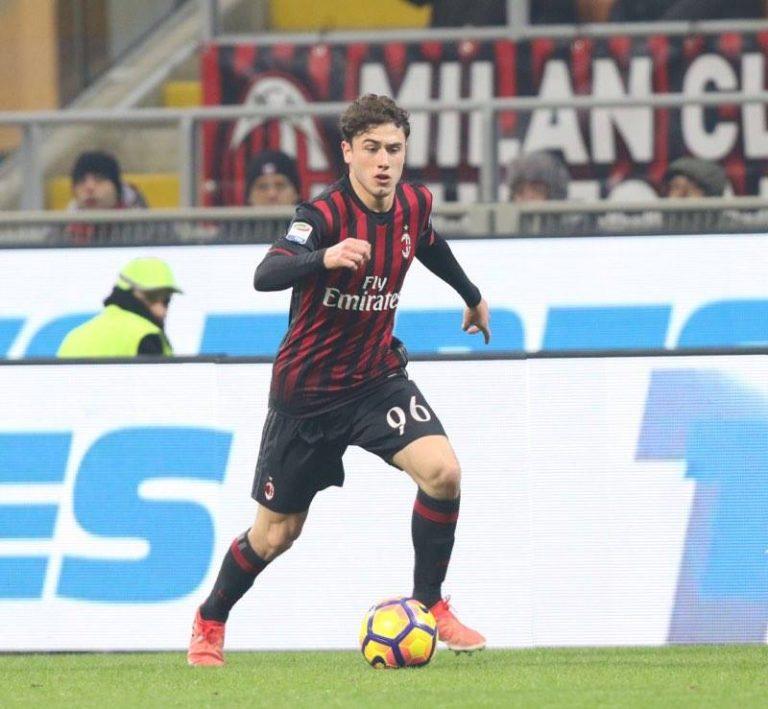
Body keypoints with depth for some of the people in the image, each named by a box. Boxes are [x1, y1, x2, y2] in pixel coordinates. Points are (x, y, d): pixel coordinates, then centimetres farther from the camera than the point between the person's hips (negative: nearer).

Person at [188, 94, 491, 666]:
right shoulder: (326, 215, -23)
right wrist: (324, 258, -60)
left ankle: (429, 604, -4)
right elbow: (267, 275, -40)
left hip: (378, 377, 4)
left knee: (443, 471, -21)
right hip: (307, 391, -4)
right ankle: (210, 620, 33)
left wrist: (472, 294, 37)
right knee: (277, 533, 6)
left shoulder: (415, 205, -4)